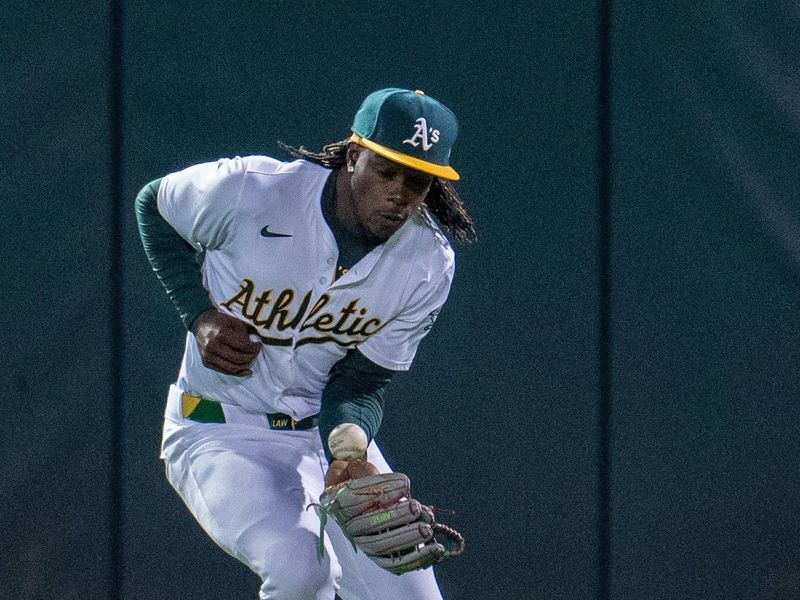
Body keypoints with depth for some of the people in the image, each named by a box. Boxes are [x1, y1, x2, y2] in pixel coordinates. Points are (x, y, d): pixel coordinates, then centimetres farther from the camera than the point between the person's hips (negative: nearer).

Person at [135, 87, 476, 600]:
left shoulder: (429, 265, -10)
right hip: (221, 432, -4)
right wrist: (200, 317, -10)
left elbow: (363, 382, -4)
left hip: (331, 433, 4)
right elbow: (153, 206, 2)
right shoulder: (247, 191, -19)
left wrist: (349, 455, -26)